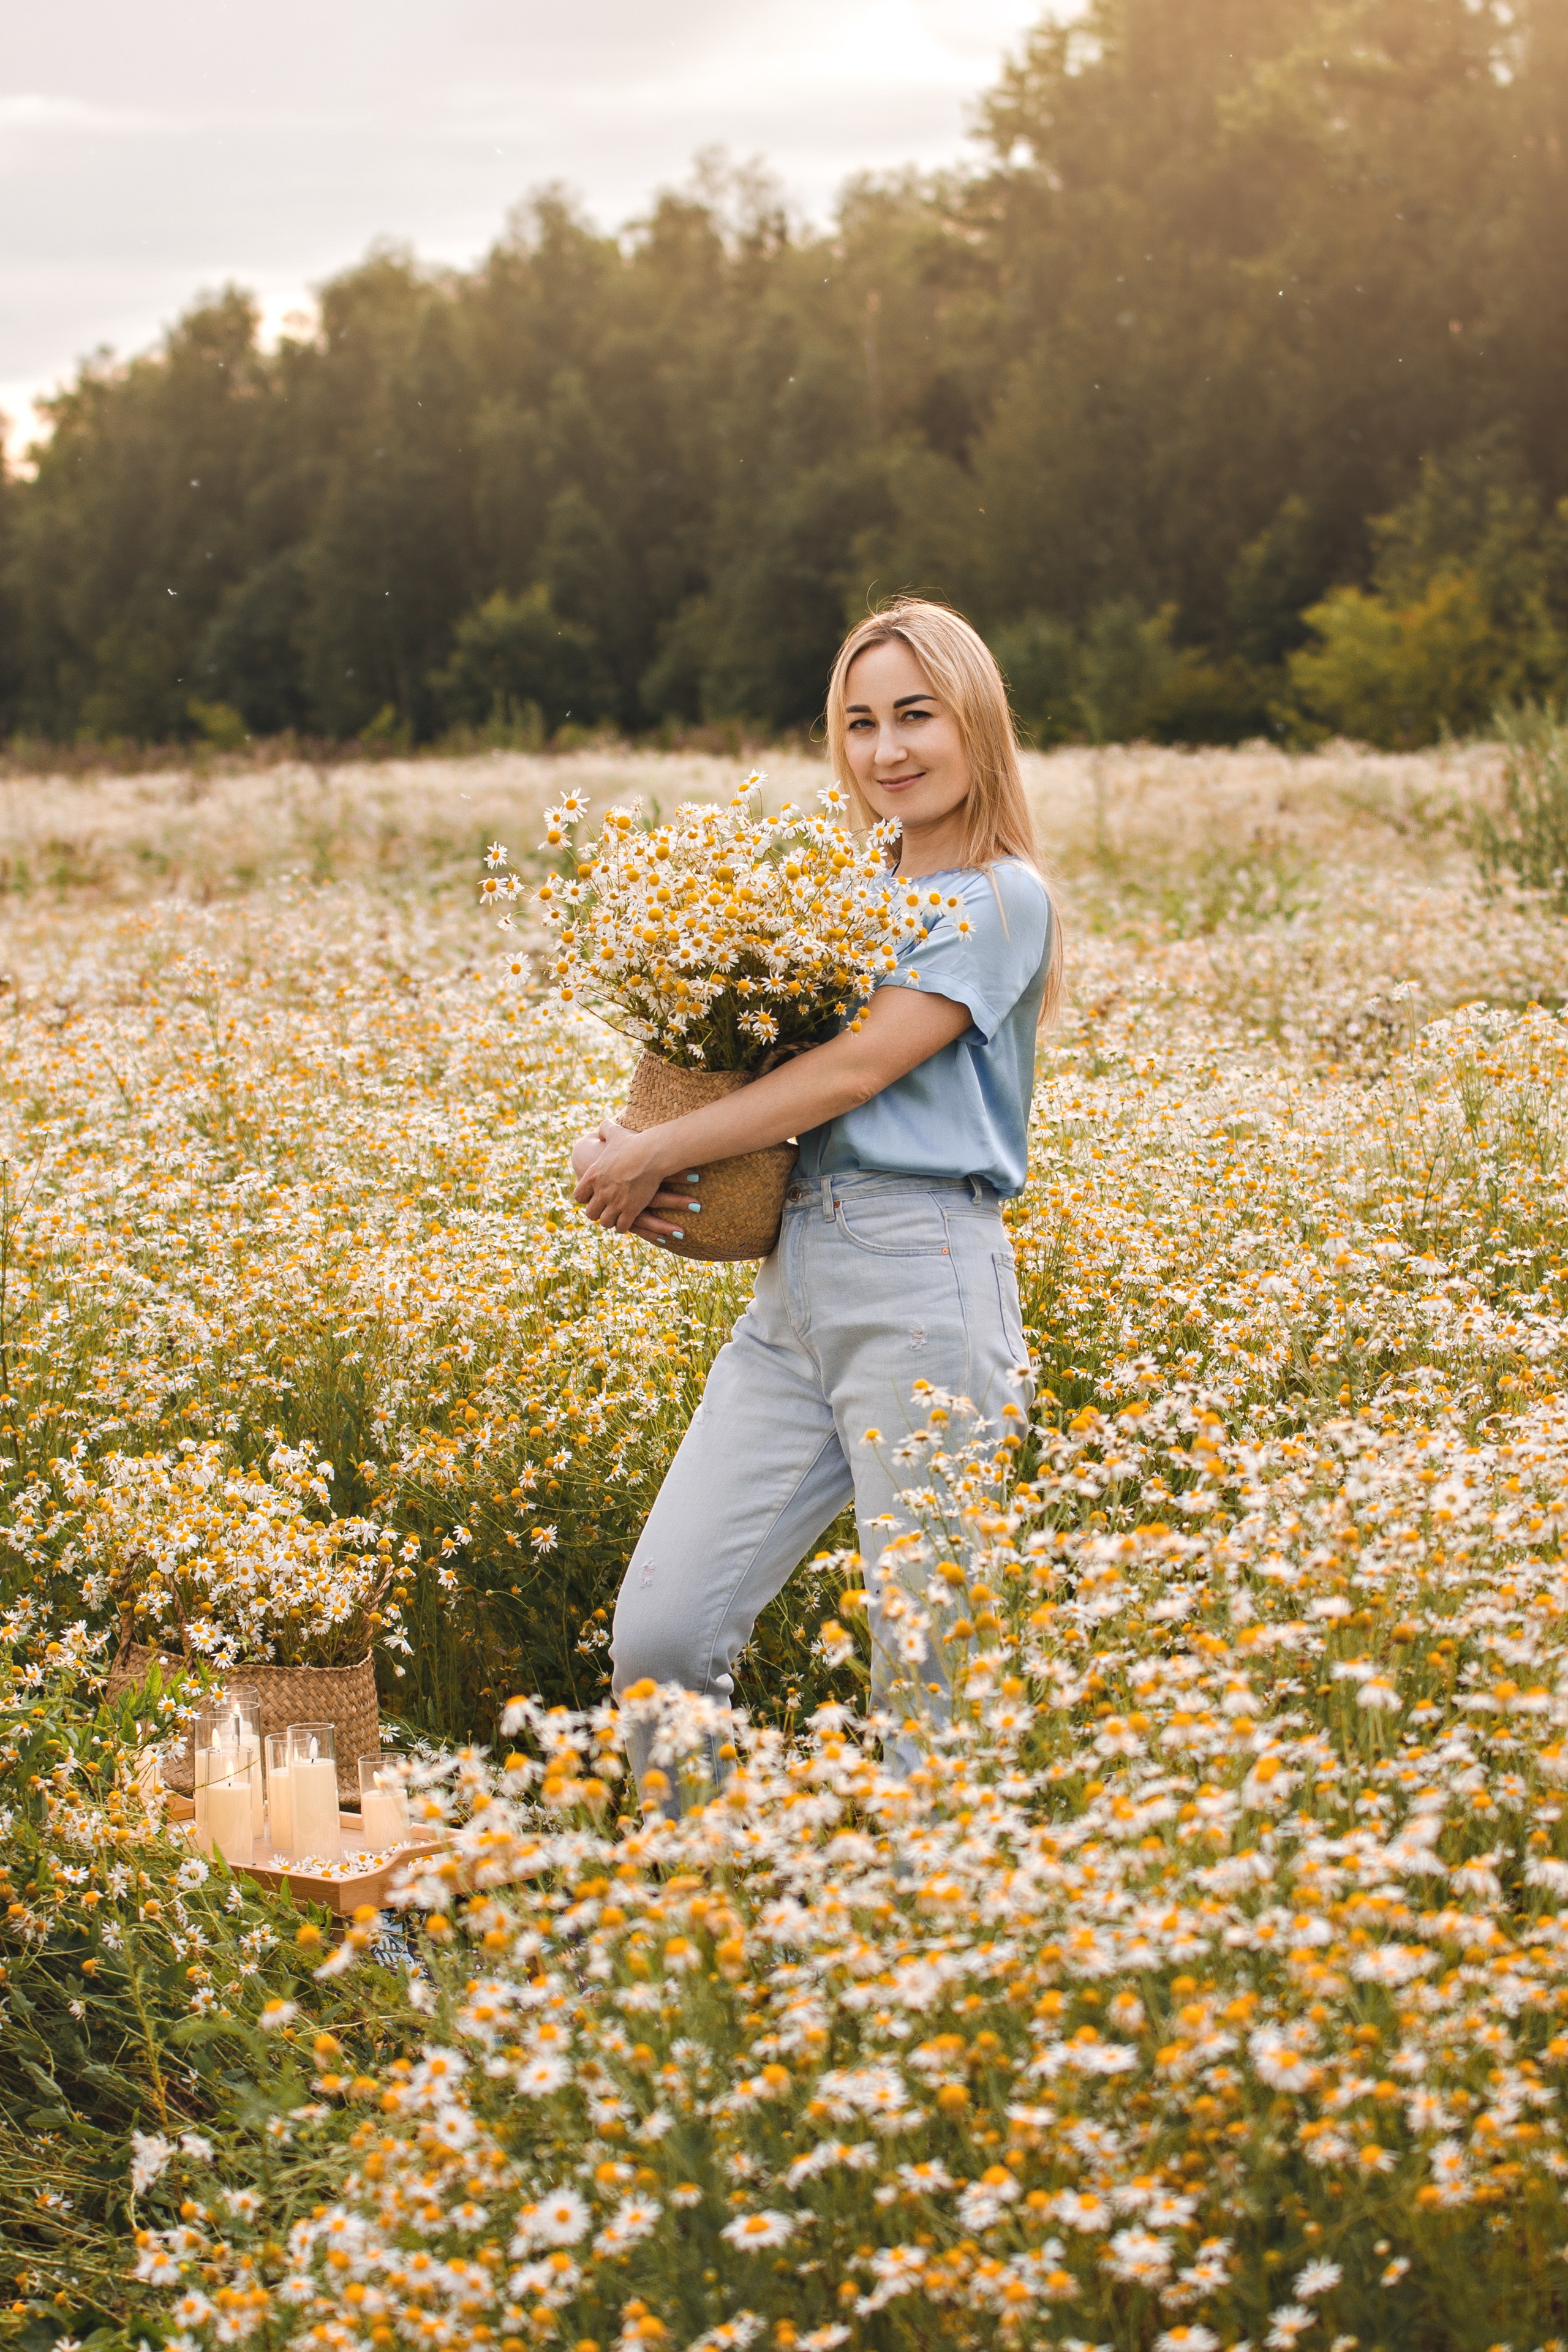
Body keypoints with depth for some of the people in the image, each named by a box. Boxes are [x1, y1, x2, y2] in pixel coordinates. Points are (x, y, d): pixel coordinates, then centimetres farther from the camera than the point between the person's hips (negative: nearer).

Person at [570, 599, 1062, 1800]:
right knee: (660, 1635, 1)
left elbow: (857, 1068, -11)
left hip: (922, 1283, -7)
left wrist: (652, 1153, -7)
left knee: (931, 1673, -4)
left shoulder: (1000, 898, -2)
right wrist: (619, 1144, 1)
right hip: (796, 1278, 7)